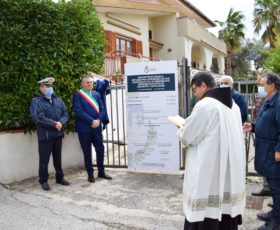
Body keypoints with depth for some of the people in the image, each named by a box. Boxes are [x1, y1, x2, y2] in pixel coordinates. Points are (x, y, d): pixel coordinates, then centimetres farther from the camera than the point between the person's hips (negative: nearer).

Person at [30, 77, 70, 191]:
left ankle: (60, 178, 28)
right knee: (44, 159, 3)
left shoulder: (58, 100, 13)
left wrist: (61, 123, -13)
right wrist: (54, 124, -16)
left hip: (58, 134, 5)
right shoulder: (36, 102, -6)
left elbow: (65, 114, 7)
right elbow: (39, 118, -17)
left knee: (58, 158, 16)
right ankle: (43, 181, 16)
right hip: (45, 135, -5)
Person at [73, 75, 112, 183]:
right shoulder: (77, 95, -3)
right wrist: (92, 121, -17)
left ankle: (101, 172, 23)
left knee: (100, 149, 7)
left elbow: (102, 109, 9)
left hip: (97, 127, 4)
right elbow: (79, 111, -13)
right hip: (84, 128, -4)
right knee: (87, 152, 5)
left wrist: (98, 120, -8)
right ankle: (90, 174, 17)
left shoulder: (96, 95, 14)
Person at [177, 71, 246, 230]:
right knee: (226, 207, 16)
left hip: (209, 171, -8)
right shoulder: (232, 104, 9)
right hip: (231, 168, 8)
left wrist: (181, 129, 9)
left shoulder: (204, 105, -16)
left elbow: (187, 137, -12)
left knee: (206, 213, 3)